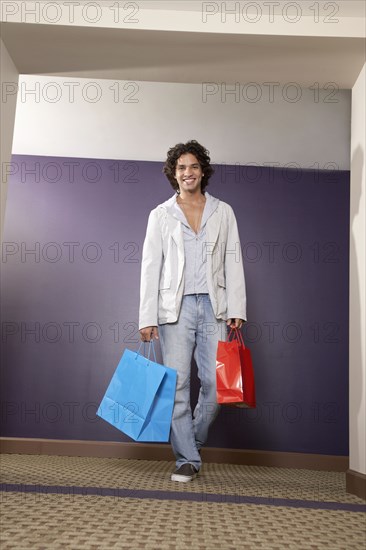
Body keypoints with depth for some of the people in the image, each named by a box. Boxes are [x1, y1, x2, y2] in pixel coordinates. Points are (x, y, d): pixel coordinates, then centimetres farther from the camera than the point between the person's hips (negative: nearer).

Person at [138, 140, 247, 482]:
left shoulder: (223, 212, 13)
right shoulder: (160, 215, 10)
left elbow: (233, 262, 8)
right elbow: (150, 267, 5)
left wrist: (236, 310, -2)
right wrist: (147, 318, -3)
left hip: (213, 306, 1)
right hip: (175, 307, -1)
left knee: (216, 383, -4)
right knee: (178, 385, -2)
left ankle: (192, 442, 22)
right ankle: (187, 459, 10)